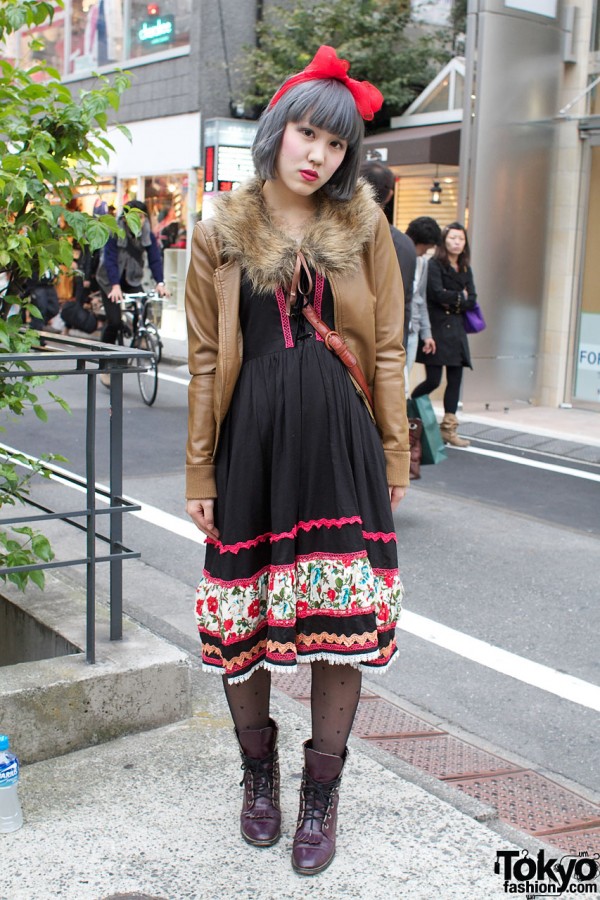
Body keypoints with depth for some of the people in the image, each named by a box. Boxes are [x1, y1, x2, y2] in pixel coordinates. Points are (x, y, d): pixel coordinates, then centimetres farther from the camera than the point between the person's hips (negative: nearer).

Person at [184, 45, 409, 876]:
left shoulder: (363, 227, 6)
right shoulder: (220, 233, 5)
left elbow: (387, 351, 7)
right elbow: (206, 361, 5)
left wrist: (395, 457, 4)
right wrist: (200, 473, 3)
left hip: (339, 442, 0)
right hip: (251, 442, 1)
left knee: (344, 619, 1)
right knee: (239, 619, 7)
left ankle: (321, 793, 22)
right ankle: (258, 772, 33)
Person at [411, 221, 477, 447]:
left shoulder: (465, 270, 15)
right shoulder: (434, 265, -4)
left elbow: (472, 301, 6)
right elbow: (438, 293, -15)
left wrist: (452, 301, -9)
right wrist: (460, 296, -3)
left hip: (456, 330, 6)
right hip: (436, 329, -6)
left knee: (455, 380, 3)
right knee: (433, 380, -9)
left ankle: (448, 428, 9)